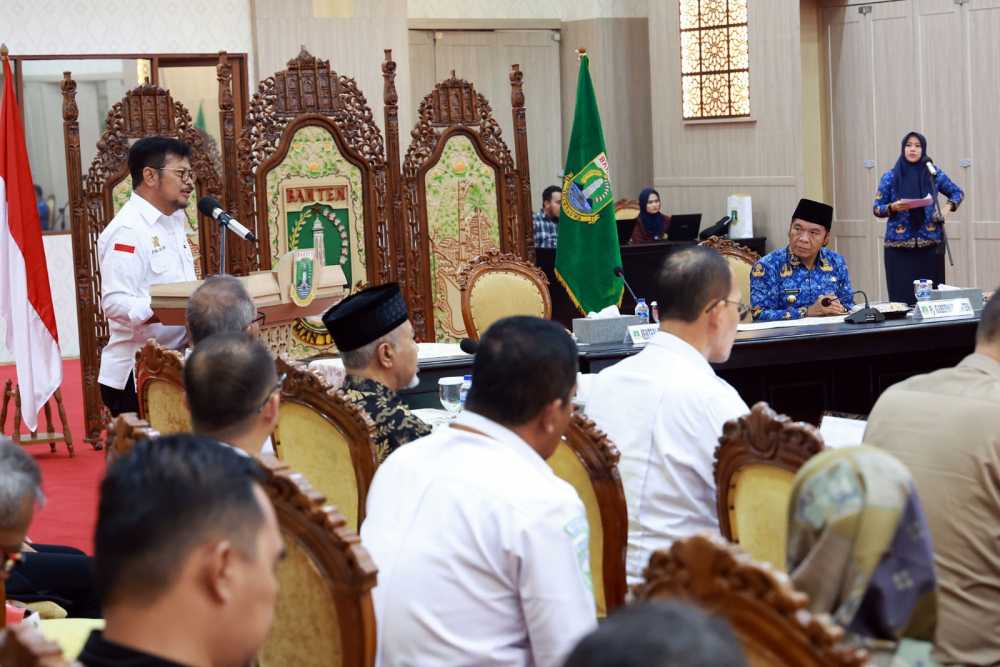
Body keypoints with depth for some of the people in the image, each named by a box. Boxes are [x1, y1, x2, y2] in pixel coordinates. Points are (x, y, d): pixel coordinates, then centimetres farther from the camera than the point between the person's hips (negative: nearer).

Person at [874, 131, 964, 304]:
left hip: (930, 244, 1)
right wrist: (893, 207, -14)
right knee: (902, 296, -7)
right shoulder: (890, 177, 2)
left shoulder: (934, 173, 6)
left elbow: (958, 193, 19)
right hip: (899, 246, -1)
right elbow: (877, 208, 5)